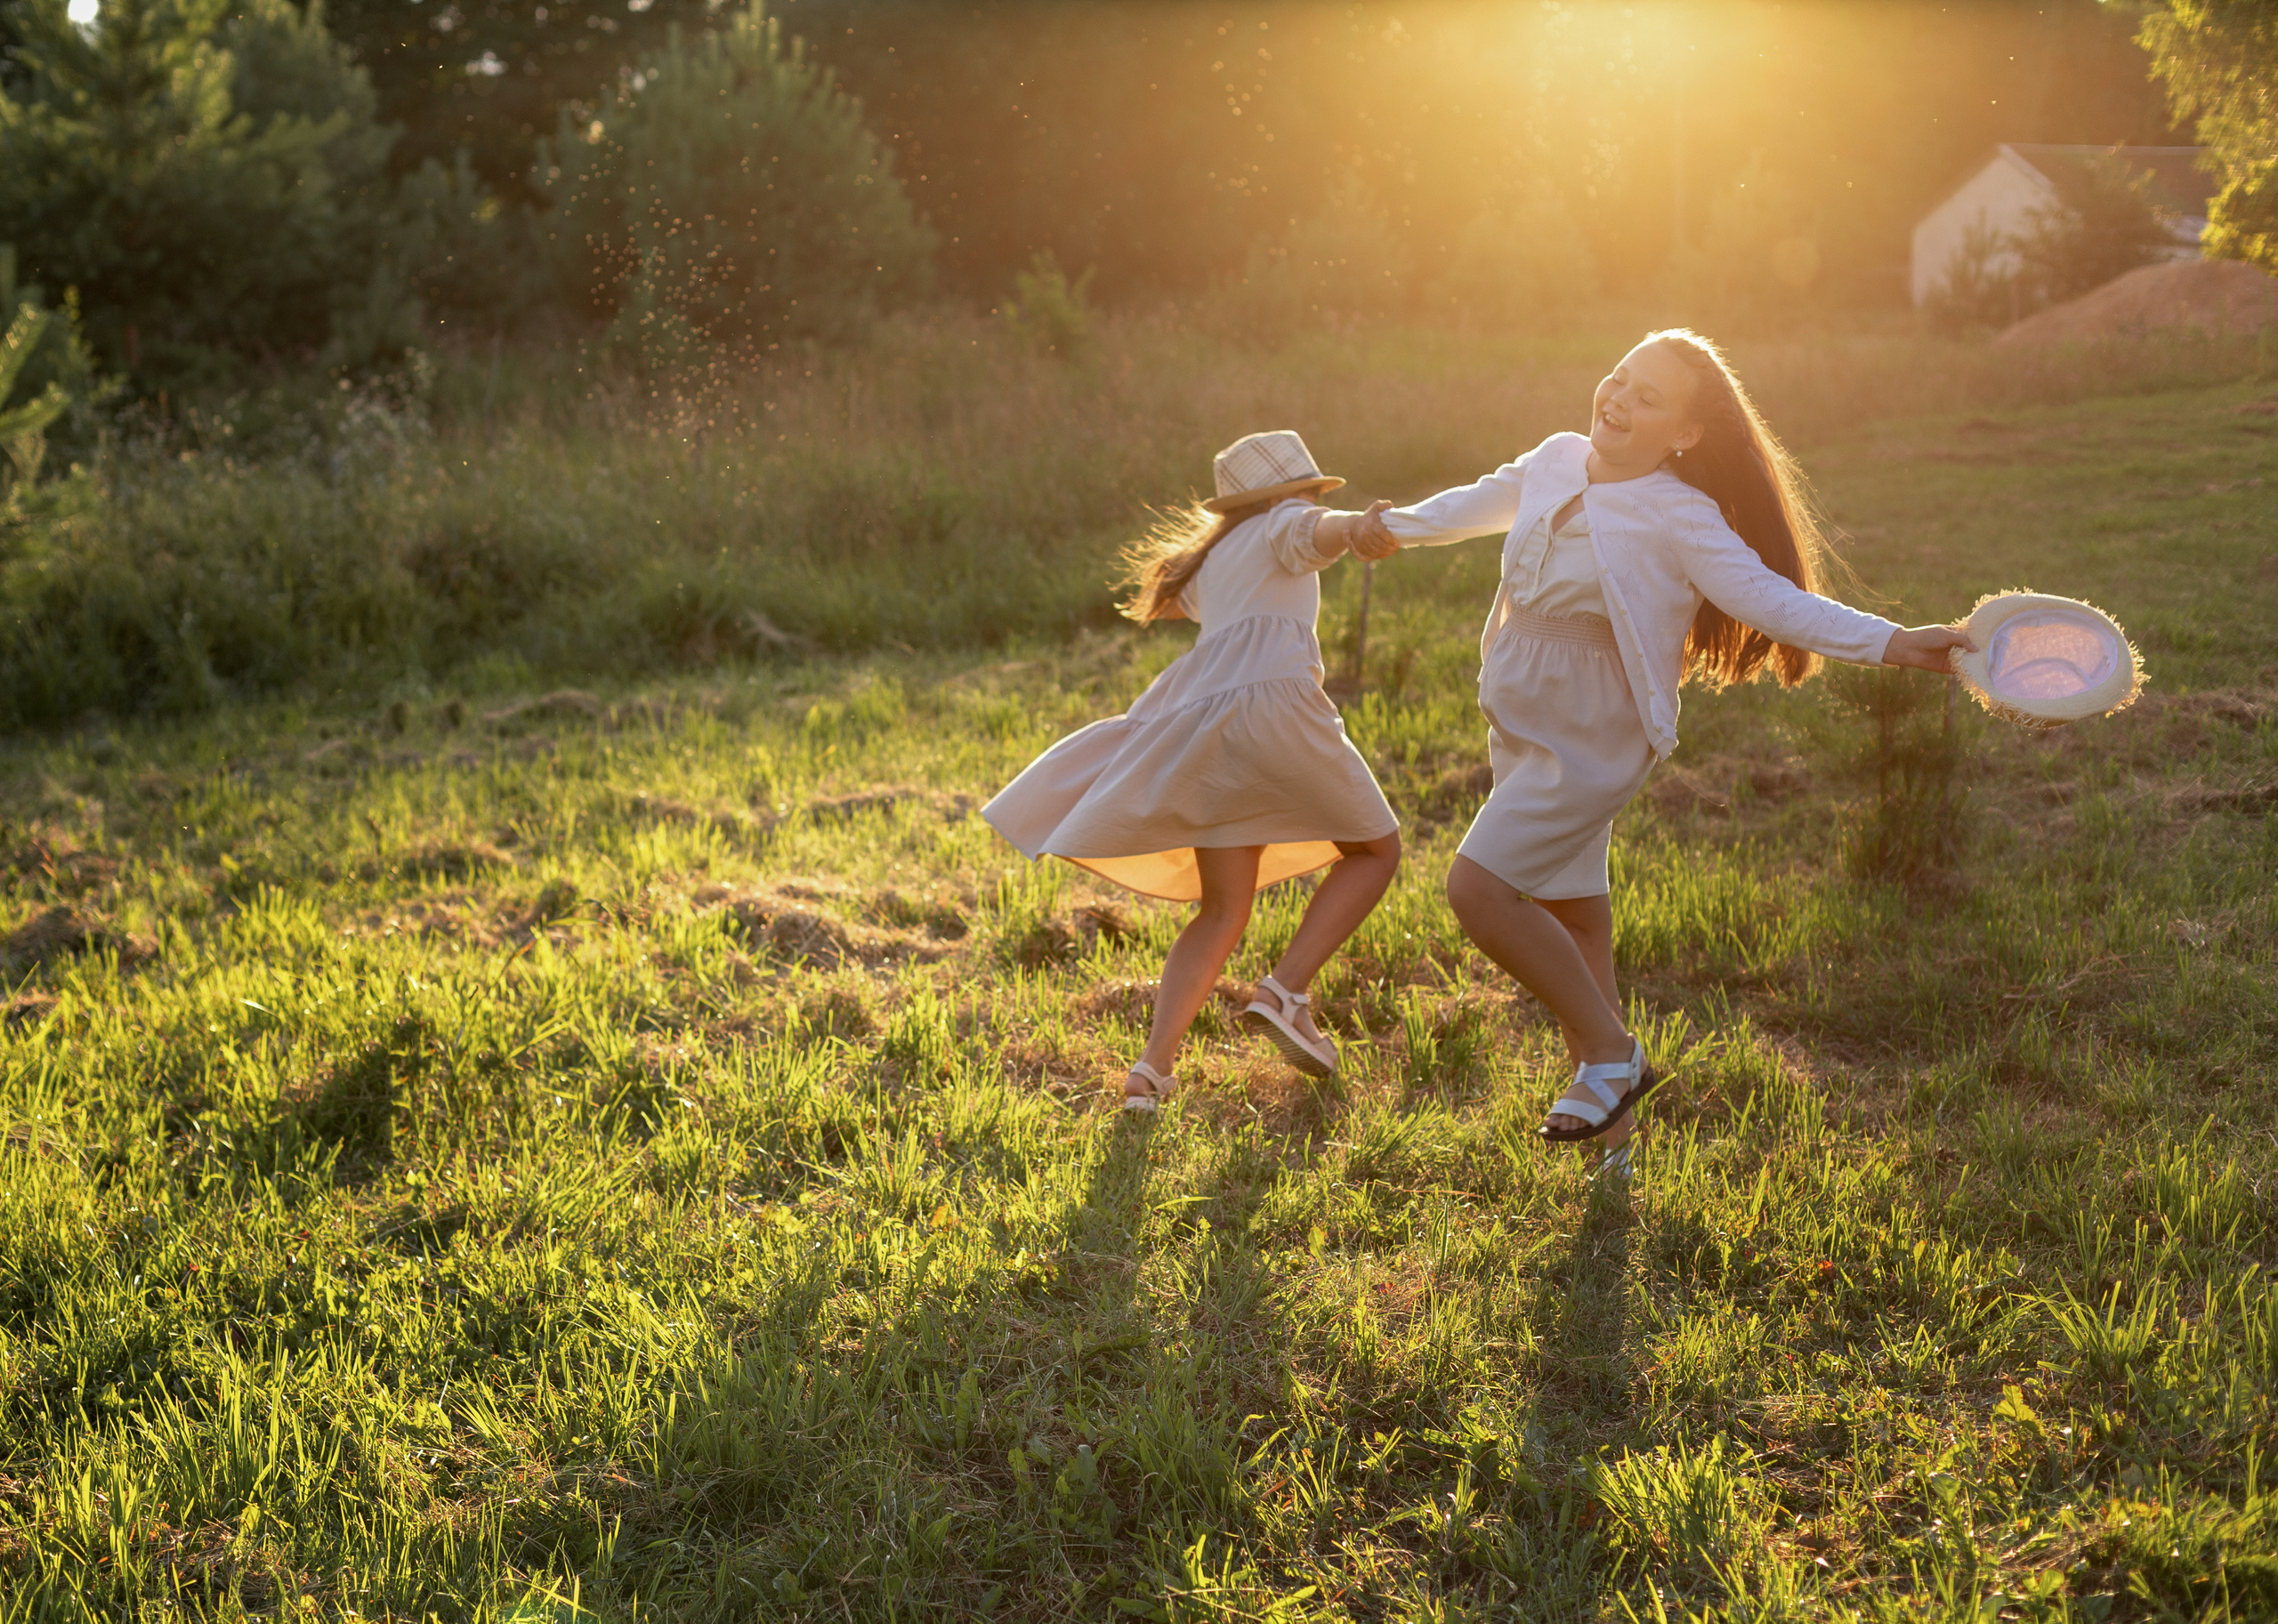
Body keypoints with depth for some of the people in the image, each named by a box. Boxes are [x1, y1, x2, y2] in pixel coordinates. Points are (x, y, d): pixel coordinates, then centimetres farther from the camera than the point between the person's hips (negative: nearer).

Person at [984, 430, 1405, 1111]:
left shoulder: (1211, 559, 33)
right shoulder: (1284, 524, 14)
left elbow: (1167, 599, 57)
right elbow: (1325, 529, -12)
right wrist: (1358, 530, -35)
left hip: (1203, 726, 6)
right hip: (1274, 703, -6)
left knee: (1222, 914, 12)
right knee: (1375, 850, 15)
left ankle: (1153, 1067, -6)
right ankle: (1286, 992, -2)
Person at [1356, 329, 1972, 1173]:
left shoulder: (1678, 518, -18)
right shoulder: (1557, 458, 2)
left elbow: (1771, 599, -21)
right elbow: (1485, 501, 22)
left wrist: (1892, 641, -32)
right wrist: (1401, 526, 37)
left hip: (1591, 744, -7)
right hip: (1520, 724, 7)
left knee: (1477, 886, -19)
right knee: (1572, 915, 13)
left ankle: (1613, 1053, -2)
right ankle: (1612, 1125, 26)